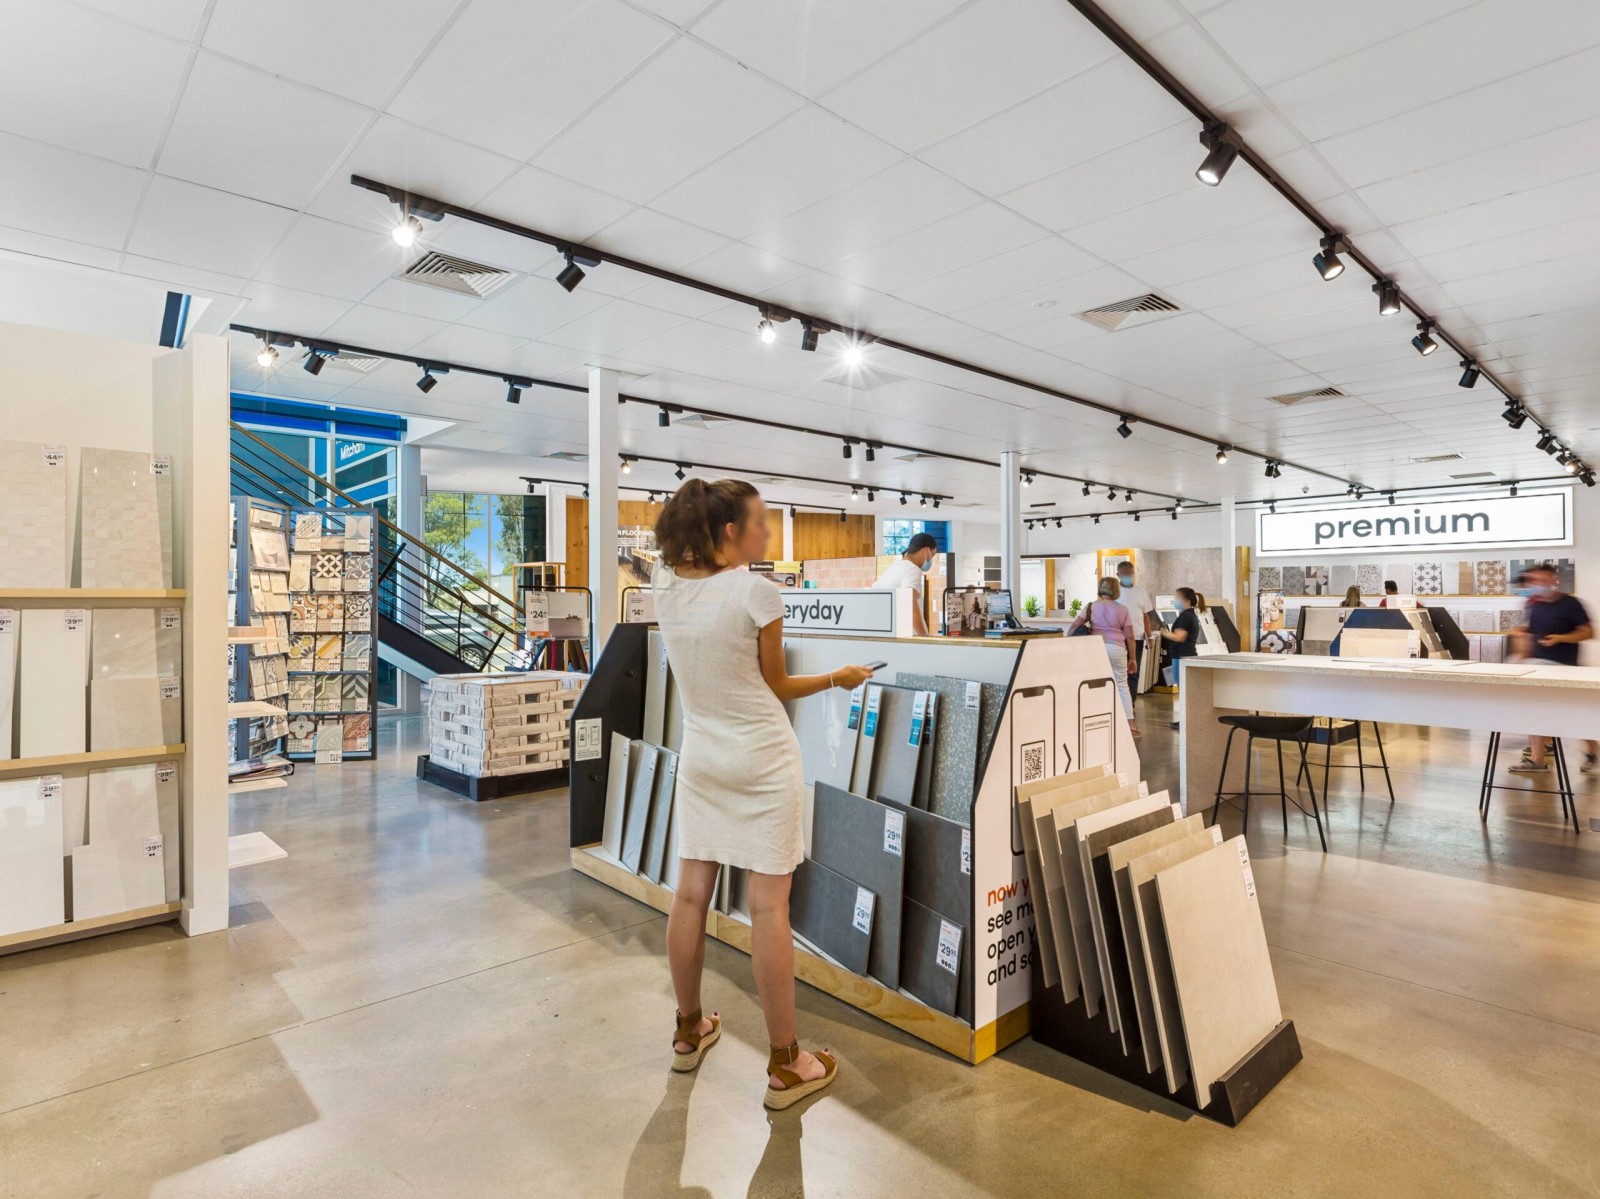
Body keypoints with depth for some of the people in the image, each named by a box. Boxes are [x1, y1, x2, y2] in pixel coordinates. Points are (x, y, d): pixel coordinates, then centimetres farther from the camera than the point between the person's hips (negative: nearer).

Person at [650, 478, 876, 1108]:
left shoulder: (666, 584, -1)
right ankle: (785, 1066, 14)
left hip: (701, 757, 6)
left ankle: (689, 1033, 32)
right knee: (769, 904, 1)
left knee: (691, 893, 14)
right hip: (762, 761, -6)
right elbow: (776, 688, -7)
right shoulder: (757, 591, -16)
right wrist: (838, 678, 6)